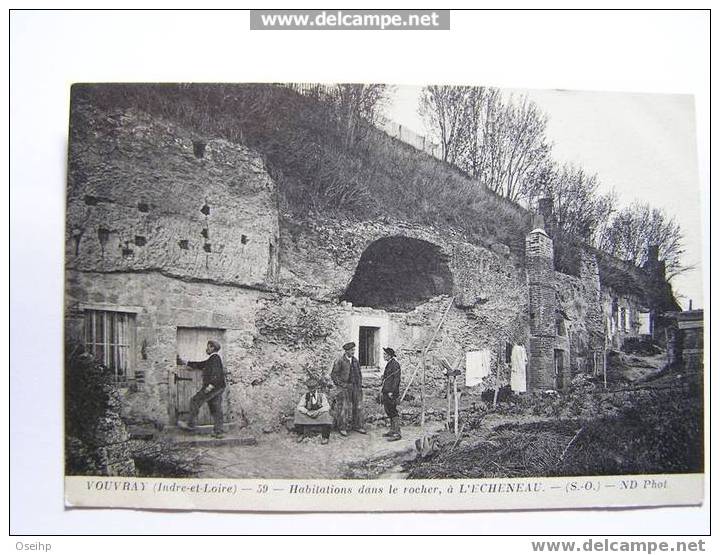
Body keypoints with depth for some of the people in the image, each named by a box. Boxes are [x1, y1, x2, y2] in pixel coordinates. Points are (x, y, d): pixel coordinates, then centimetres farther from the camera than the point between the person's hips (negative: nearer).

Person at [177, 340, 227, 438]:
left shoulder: (215, 358, -10)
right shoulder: (212, 359, 22)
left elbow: (217, 374, -21)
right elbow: (200, 365, 30)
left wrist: (210, 386, -25)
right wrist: (185, 362, 33)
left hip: (213, 387, -10)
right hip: (217, 388, 10)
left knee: (195, 401, 0)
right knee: (216, 409, 7)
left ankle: (190, 424, 6)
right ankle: (218, 431, 5)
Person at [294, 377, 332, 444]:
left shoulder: (322, 395, -1)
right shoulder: (305, 396, 3)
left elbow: (327, 407, -13)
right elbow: (299, 406, -7)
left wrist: (318, 411, -30)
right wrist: (307, 412, -25)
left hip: (319, 416, -2)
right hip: (307, 416, 2)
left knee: (326, 414, -32)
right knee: (298, 412, -22)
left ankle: (325, 437, -16)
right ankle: (301, 434, -3)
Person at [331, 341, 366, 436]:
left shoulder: (355, 360, 11)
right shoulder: (340, 361, -7)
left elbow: (359, 374, 22)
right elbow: (333, 375, -5)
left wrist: (360, 384, 11)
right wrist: (341, 384, -10)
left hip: (356, 388, 6)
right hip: (344, 388, -6)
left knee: (358, 407, 6)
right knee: (344, 408, -5)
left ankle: (358, 426, 16)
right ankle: (342, 428, 4)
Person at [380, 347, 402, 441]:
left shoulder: (395, 364, -14)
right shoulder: (389, 363, 15)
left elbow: (396, 379, -19)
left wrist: (391, 391, -20)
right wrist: (382, 386, 17)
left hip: (391, 393, -10)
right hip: (386, 392, 10)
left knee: (393, 412, -8)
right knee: (389, 411, 15)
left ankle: (397, 433, -4)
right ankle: (392, 431, 24)